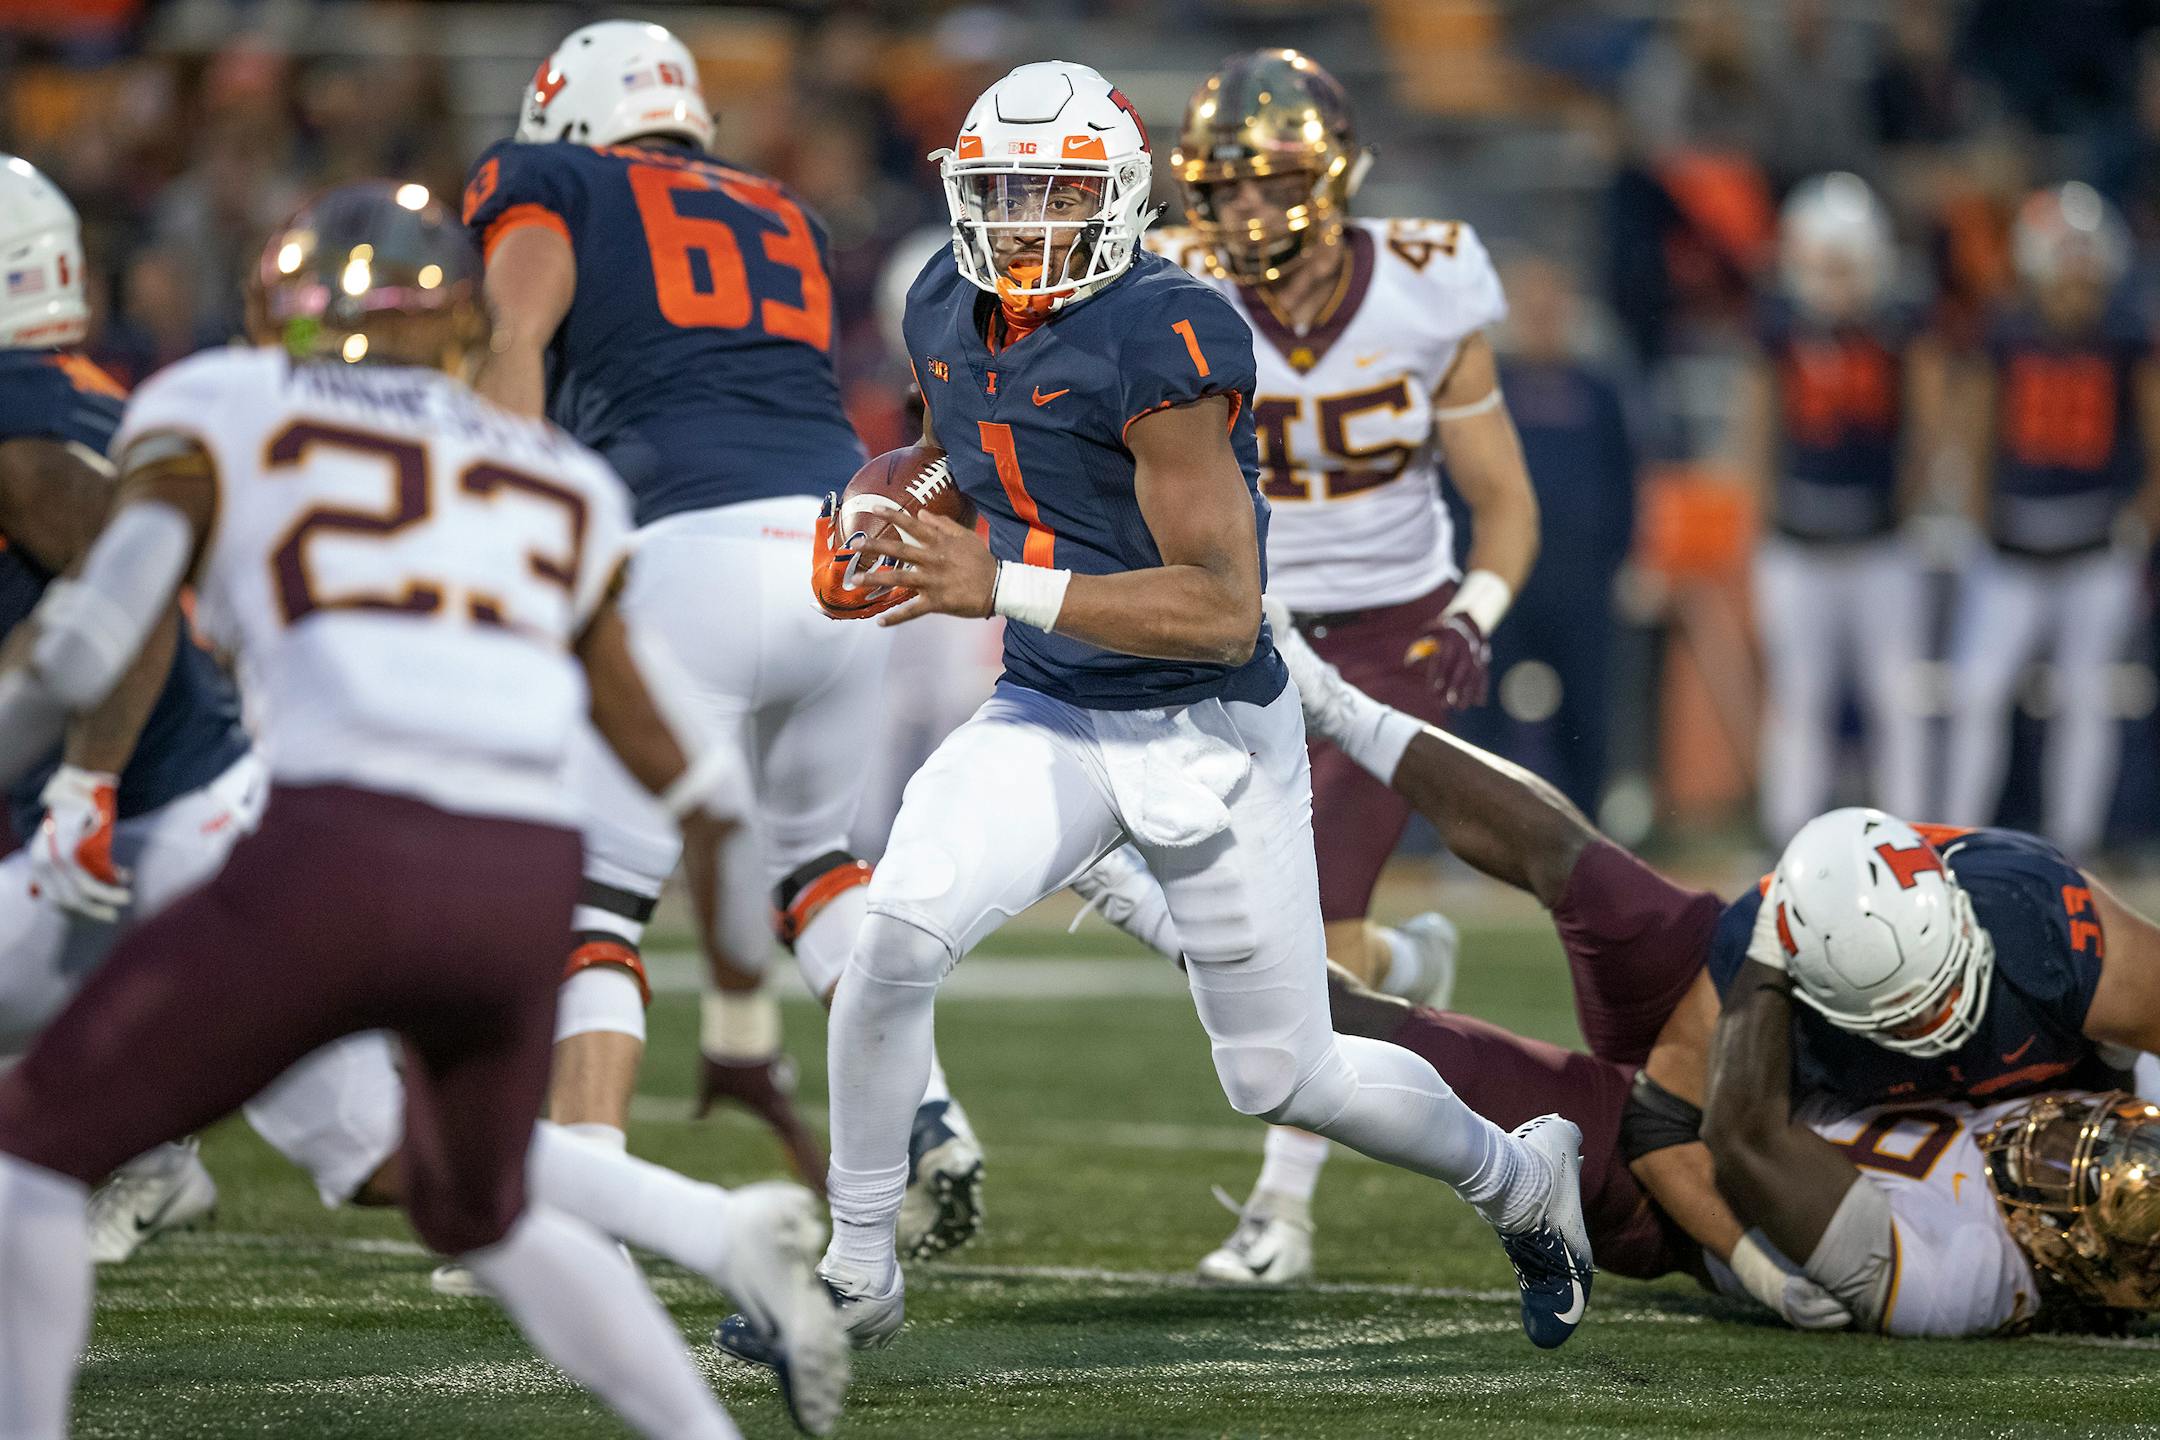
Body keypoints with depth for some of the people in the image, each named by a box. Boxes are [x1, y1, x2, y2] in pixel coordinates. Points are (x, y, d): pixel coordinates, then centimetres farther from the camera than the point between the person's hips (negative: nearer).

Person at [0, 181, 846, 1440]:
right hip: (526, 885, 5)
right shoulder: (558, 483, 27)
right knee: (483, 1216, 31)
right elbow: (693, 777, 28)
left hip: (343, 862, -5)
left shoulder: (225, 412, 15)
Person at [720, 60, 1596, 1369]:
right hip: (1051, 716, 5)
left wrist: (1002, 587, -31)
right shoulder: (948, 316, 0)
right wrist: (905, 553, 2)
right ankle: (858, 1272, -5)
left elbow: (1225, 611, -26)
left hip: (1209, 732, -5)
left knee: (1286, 1078, 6)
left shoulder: (1163, 343, -24)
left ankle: (1524, 1178, 36)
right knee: (901, 934, -21)